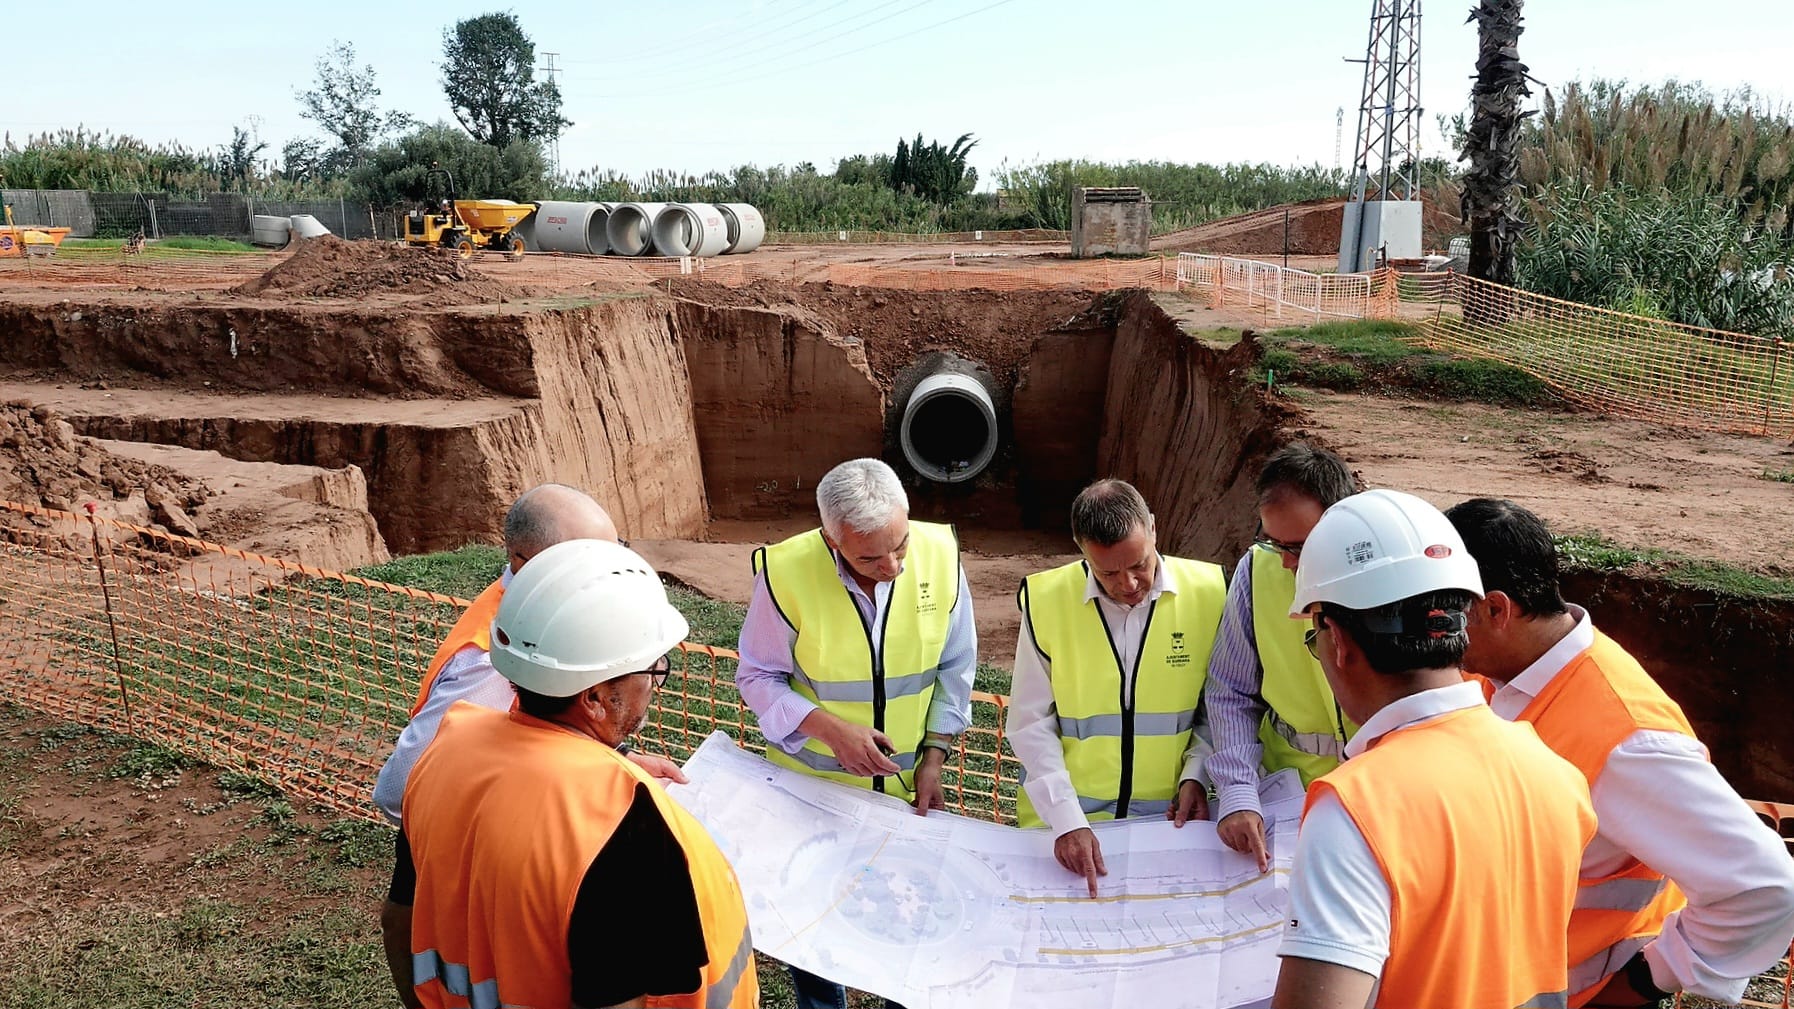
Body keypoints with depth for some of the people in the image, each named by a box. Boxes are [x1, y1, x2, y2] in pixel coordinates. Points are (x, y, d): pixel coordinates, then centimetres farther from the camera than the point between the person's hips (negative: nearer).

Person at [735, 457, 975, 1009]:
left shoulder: (940, 554, -17)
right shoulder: (785, 572, -24)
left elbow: (955, 667, -2)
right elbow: (757, 676, -10)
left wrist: (934, 756, -5)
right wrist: (831, 729, -23)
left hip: (907, 784, 2)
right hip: (811, 782, -2)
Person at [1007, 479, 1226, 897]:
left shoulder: (1207, 592, -6)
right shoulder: (1046, 601, -9)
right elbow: (1031, 724, -6)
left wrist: (1196, 775, -4)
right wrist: (1066, 821, -14)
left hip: (1166, 816, 1)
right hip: (1061, 819, -1)